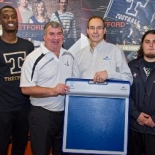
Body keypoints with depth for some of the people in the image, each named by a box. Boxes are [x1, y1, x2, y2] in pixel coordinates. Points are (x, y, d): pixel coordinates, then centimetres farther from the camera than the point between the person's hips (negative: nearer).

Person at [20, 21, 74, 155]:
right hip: (42, 114, -5)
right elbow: (26, 89, -17)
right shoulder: (34, 58, -13)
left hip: (65, 113, 6)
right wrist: (52, 91, -26)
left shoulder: (69, 56, 7)